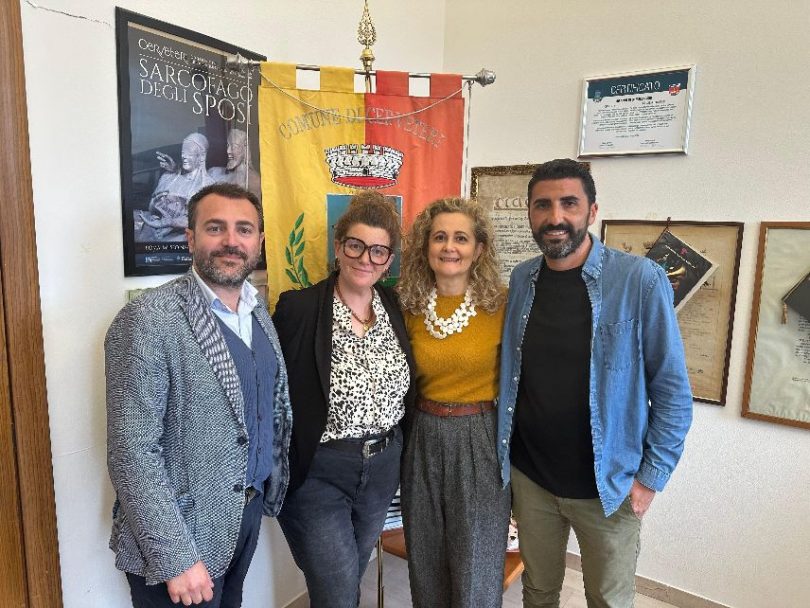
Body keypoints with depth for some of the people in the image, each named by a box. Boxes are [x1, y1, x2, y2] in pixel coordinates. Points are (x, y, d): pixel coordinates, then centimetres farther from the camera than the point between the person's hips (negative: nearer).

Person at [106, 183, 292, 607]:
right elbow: (132, 452, -21)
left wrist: (273, 486, 12)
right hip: (182, 532, -6)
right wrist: (175, 559, -21)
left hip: (247, 513, 7)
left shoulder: (258, 312, 2)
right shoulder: (149, 320, -21)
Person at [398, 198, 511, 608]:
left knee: (476, 567, 12)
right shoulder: (409, 306, 0)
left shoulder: (501, 305, -10)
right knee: (426, 559, 20)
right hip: (423, 438, 4)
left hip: (480, 439, -3)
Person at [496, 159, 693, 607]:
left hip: (607, 485, -3)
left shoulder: (640, 281, -15)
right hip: (528, 477, 3)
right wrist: (503, 454, 4)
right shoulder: (520, 280, -2)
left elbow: (672, 390, -10)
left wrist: (651, 476, -10)